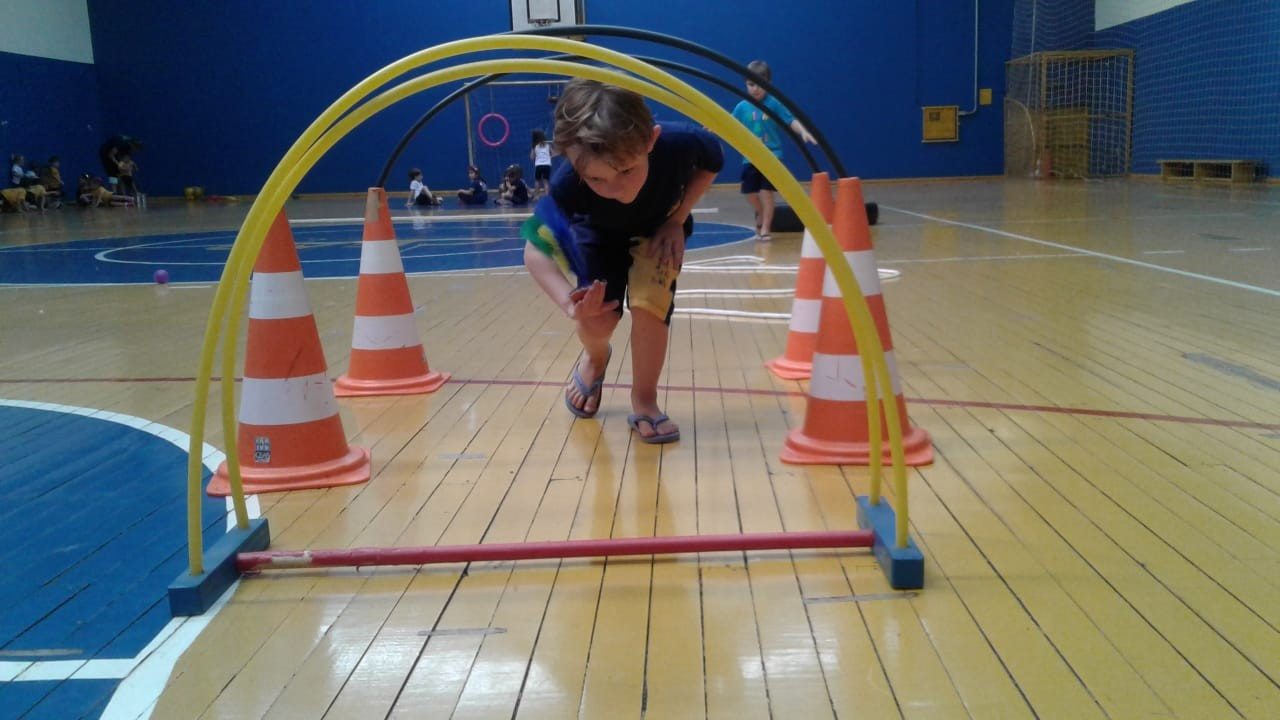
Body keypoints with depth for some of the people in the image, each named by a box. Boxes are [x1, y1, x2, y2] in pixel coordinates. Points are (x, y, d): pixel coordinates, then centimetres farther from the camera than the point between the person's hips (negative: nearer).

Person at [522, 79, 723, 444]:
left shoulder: (680, 143, -39)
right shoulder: (568, 183, -41)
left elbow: (712, 161, -14)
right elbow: (536, 249, -30)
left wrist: (677, 219, -21)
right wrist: (567, 300, -49)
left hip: (659, 229, 0)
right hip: (599, 233, 0)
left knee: (649, 302, -24)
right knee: (595, 321, -15)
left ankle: (644, 402, -1)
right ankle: (596, 357, 25)